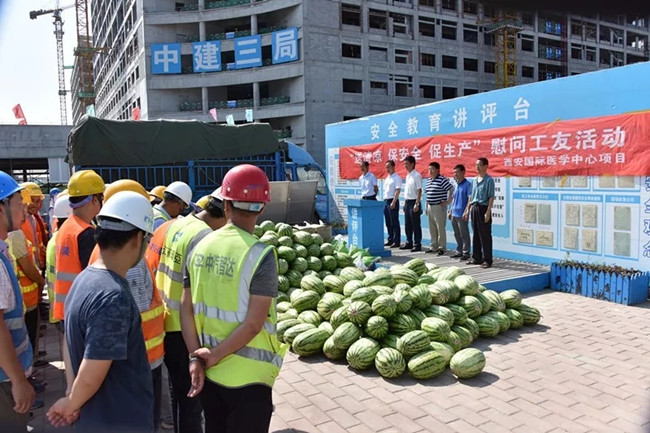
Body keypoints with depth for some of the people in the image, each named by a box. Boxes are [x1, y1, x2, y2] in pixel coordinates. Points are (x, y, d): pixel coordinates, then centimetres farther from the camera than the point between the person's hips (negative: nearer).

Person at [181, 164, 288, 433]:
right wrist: (215, 356, -12)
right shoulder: (260, 254, -18)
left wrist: (196, 357, -2)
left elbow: (186, 309, -1)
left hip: (208, 371, 5)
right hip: (247, 375, -5)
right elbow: (253, 324, -21)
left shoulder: (201, 247, -2)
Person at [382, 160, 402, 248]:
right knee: (388, 223, 12)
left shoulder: (397, 178, -9)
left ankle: (396, 241, 1)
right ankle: (390, 240, 20)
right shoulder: (387, 178, 17)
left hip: (393, 201, -8)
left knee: (395, 223, -4)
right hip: (386, 201, 8)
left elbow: (397, 191, -16)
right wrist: (385, 201, 14)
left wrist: (393, 203, -21)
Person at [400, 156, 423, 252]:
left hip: (413, 202, -9)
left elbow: (419, 190, -16)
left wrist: (417, 204, -20)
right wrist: (405, 202, 16)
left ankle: (417, 244, 5)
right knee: (407, 225, 13)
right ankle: (409, 243, 23)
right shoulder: (407, 176, 14)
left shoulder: (417, 175, -12)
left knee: (416, 225, -2)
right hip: (407, 202, 9)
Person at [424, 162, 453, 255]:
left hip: (439, 207, -8)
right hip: (430, 207, 8)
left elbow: (451, 190, -17)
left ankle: (442, 247, 4)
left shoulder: (442, 180, -13)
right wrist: (427, 207, 18)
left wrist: (448, 201, -14)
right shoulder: (428, 180, 13)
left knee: (441, 228, -3)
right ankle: (433, 246, 22)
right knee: (432, 228, 13)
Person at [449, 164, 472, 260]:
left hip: (462, 214, -8)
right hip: (454, 214, 8)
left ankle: (466, 253, 7)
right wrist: (450, 211, 18)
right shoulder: (456, 185, 15)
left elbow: (470, 199, -13)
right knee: (457, 234, 14)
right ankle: (459, 251, 24)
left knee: (464, 235, 0)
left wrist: (466, 212, -19)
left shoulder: (467, 184, -8)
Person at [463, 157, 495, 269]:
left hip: (483, 208, -7)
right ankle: (476, 257, 21)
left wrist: (488, 212, -18)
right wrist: (467, 209, 14)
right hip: (474, 208, 7)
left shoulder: (489, 180, -7)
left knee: (485, 235, -2)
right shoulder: (475, 180, 13)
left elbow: (491, 197, -12)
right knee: (476, 235, 12)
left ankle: (487, 260, 4)